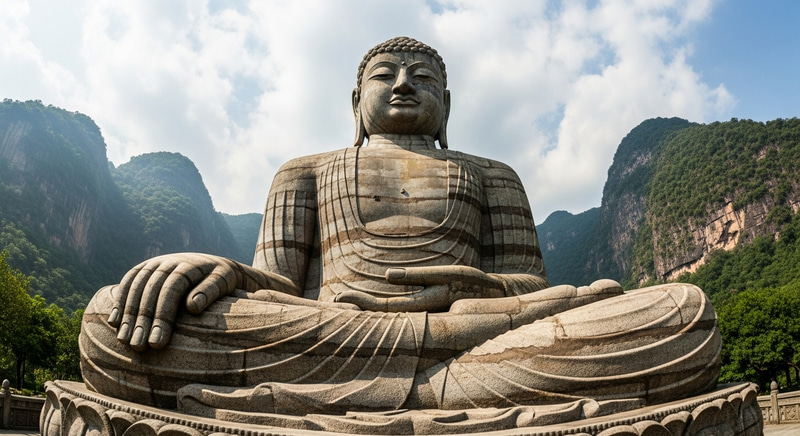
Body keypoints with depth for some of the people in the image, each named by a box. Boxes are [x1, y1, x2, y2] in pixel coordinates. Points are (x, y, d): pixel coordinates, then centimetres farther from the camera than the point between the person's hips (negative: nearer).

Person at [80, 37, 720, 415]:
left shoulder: (493, 176, 28)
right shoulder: (305, 173, 28)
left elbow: (531, 296, 15)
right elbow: (275, 285, 12)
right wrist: (210, 270, -13)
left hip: (496, 347, 2)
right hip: (316, 343, -1)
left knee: (683, 314, -25)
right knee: (112, 320, -24)